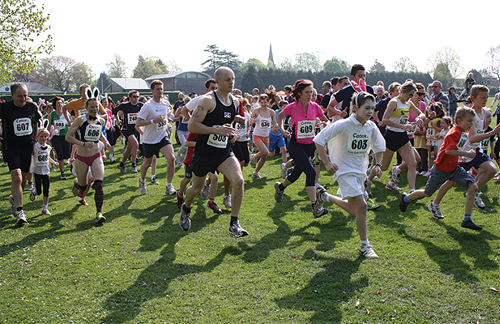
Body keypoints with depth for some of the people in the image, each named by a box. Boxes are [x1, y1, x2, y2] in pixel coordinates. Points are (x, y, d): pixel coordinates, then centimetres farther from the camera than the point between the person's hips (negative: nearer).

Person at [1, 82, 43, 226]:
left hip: (28, 147, 4)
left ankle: (14, 198, 41)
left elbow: (37, 122, 17)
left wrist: (35, 140, 15)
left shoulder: (32, 107, 0)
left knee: (24, 178, 11)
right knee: (16, 177, -17)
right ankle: (19, 211, -14)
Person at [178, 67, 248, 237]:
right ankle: (186, 208, 50)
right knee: (197, 188, 15)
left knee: (238, 180, -19)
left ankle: (234, 224, -9)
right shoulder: (207, 100, -16)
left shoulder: (235, 101, 5)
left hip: (224, 151, 4)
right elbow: (192, 126, -19)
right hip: (204, 151, -4)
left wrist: (229, 132, 9)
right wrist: (216, 130, -26)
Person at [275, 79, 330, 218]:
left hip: (310, 145, 5)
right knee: (311, 172, -20)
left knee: (296, 173, 16)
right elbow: (279, 116, 9)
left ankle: (280, 187, 49)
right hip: (296, 145, -5)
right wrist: (282, 130, -6)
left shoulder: (315, 107, -1)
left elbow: (326, 121, 12)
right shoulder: (292, 107, -10)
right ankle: (315, 208, -18)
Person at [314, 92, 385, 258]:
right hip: (344, 171, -7)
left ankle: (325, 196, 38)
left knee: (354, 210, 13)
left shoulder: (371, 127, -1)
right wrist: (327, 163, -16)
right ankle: (365, 246, -4)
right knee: (361, 205, -18)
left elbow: (379, 147, 18)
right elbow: (319, 140, -14)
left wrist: (377, 164, 3)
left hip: (360, 172, 7)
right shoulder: (343, 125, -18)